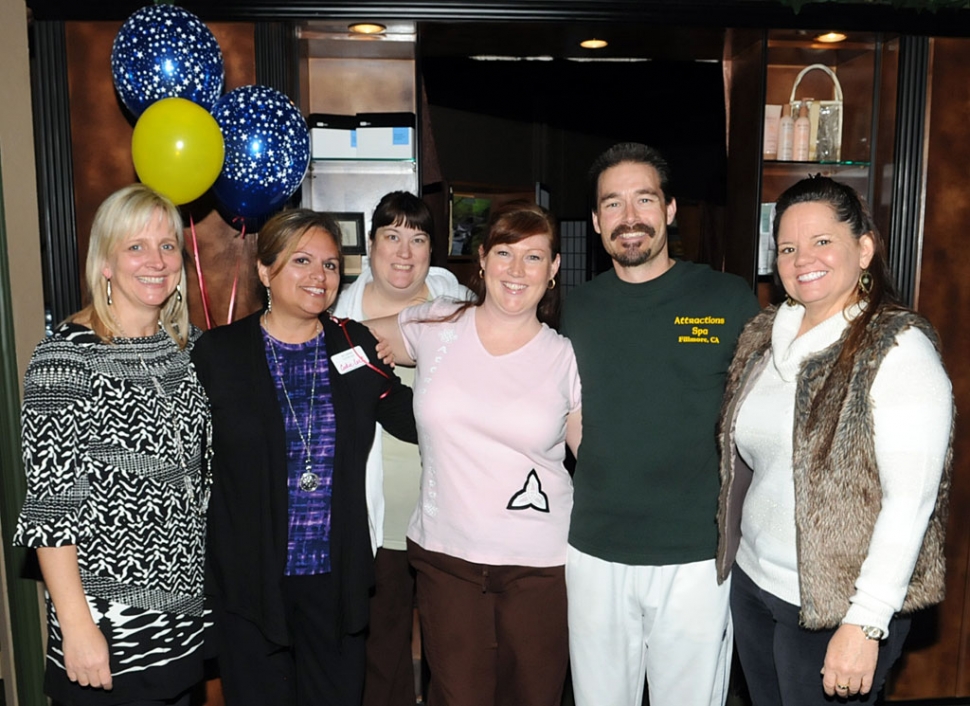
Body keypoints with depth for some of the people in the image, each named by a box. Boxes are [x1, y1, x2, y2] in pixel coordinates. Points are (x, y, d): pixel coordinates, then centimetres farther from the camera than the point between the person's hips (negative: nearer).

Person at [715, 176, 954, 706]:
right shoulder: (763, 336, 4)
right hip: (752, 583, 6)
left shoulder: (898, 348, -15)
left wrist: (865, 624, -21)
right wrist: (733, 553, 11)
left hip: (834, 604, -6)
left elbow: (910, 501, -20)